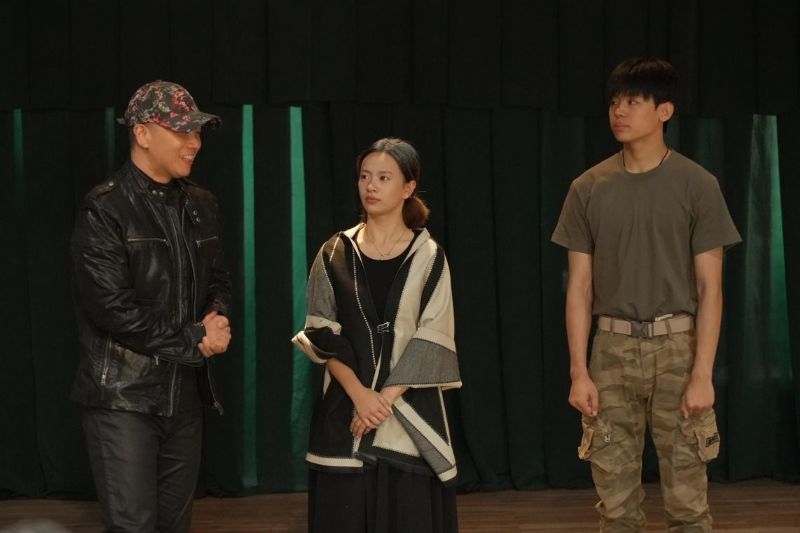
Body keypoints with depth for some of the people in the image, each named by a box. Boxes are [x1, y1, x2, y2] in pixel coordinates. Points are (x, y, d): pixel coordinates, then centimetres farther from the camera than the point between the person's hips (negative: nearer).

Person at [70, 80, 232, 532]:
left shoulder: (201, 205, 10)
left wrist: (217, 319, -7)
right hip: (124, 397, -6)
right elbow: (111, 307, -18)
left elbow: (218, 280, 18)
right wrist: (193, 341, -12)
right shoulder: (105, 210, -11)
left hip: (186, 393, 6)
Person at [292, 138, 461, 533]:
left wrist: (385, 398, -14)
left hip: (410, 414, -1)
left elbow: (431, 341, -4)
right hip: (344, 411, 1)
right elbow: (321, 335, 0)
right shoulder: (335, 255, 5)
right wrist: (359, 393, -13)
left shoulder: (428, 257, 2)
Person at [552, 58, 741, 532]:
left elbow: (710, 287, -3)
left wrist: (702, 375, -10)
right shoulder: (590, 189, 5)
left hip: (676, 344, -2)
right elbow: (580, 286, 6)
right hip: (613, 347, 2)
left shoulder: (696, 185, -2)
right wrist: (579, 372, -1)